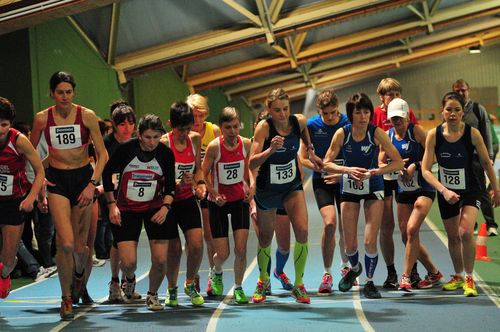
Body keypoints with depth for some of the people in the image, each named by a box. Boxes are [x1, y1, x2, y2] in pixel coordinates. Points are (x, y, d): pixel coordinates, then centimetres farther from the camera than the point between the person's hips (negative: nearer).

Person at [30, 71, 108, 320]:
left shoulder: (87, 116, -7)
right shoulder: (42, 118, -4)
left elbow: (102, 155, -3)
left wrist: (92, 184, -12)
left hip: (84, 177, 0)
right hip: (57, 180, 0)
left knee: (80, 245, 3)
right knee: (66, 243, -15)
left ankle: (79, 274, 40)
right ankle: (66, 298, 2)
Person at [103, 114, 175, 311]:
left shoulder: (166, 153, -10)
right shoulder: (125, 149, -15)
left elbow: (170, 185, 1)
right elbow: (107, 173, -2)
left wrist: (165, 207, -15)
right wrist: (112, 204, -5)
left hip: (155, 209, 1)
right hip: (127, 209, -1)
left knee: (160, 259, -9)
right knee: (128, 262, -11)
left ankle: (152, 295, 19)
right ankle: (129, 279, 27)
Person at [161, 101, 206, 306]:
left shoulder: (195, 139, 0)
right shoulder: (163, 143, -16)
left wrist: (200, 183, -6)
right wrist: (179, 183, -32)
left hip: (187, 199, 3)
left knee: (196, 245, -12)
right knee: (174, 249, -1)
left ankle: (190, 285, 13)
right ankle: (172, 290, 25)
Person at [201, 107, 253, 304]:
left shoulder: (246, 144, -7)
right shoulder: (214, 147, -17)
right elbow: (204, 175, -8)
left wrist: (250, 187, -2)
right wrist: (215, 195, -20)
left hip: (240, 199, 2)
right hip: (218, 202, -2)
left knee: (241, 249, -9)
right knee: (222, 254, -1)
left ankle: (238, 288, 10)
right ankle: (217, 274, 34)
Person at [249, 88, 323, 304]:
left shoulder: (299, 121, -12)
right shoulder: (264, 127, -22)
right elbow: (252, 164, -30)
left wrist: (311, 153, 17)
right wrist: (270, 149, -44)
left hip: (293, 186, 2)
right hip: (267, 188, -2)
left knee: (302, 231, -16)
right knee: (265, 238, 12)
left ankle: (298, 285, -2)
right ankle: (263, 281, 38)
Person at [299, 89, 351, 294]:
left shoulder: (348, 124, -8)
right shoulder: (311, 125, -7)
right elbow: (303, 158, -3)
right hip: (322, 180, -1)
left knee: (345, 227, 4)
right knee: (329, 222, -20)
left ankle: (346, 266, 34)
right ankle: (327, 274, -8)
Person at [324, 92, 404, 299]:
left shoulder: (376, 133, -18)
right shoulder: (342, 134, -14)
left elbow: (398, 163, -17)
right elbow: (327, 164, -10)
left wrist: (374, 172, -29)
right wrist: (348, 170, -27)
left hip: (373, 188, -1)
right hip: (349, 188, 1)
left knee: (370, 241, -11)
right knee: (350, 244, 4)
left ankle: (369, 282, 11)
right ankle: (354, 269, 39)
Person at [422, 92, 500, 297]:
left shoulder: (472, 133, -17)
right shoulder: (434, 135, -15)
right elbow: (425, 170, -15)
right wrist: (443, 190, -27)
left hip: (470, 190, -2)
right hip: (446, 192, 2)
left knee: (465, 232, -22)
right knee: (452, 237, 15)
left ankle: (469, 279, -5)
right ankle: (458, 276, 38)